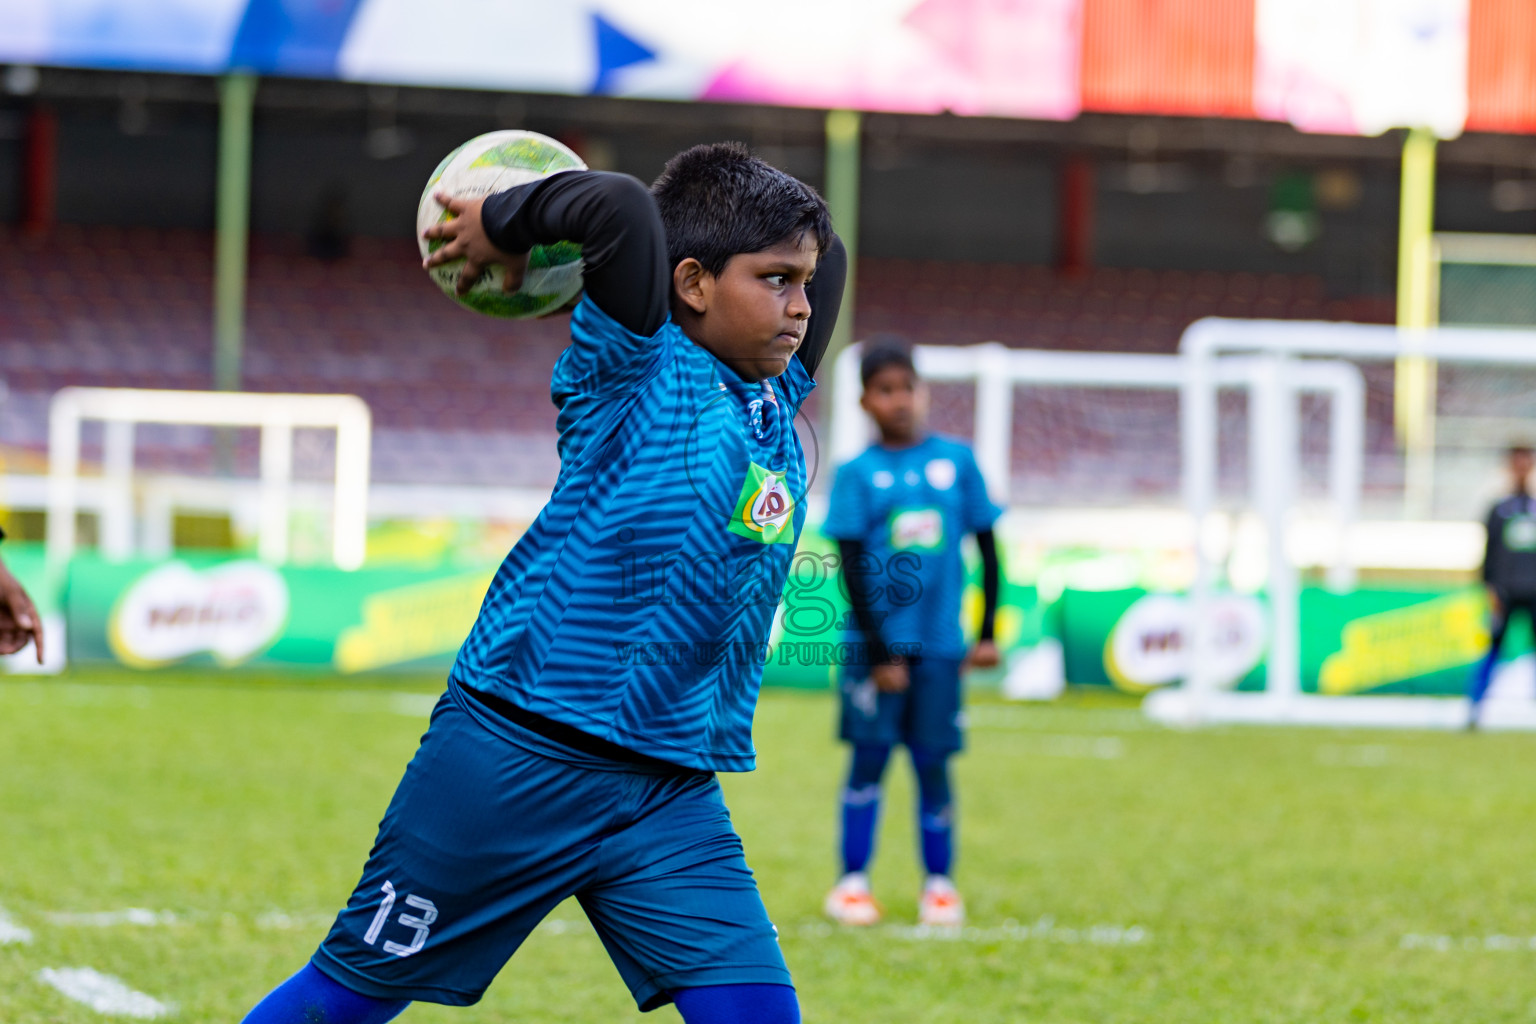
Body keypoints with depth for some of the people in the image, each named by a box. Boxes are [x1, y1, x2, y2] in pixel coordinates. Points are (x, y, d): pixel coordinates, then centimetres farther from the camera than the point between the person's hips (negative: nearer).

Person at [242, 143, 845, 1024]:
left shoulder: (775, 406, 10)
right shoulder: (638, 377, -9)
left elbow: (823, 253, 22)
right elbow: (623, 208, -27)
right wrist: (507, 225, -10)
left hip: (670, 796, 6)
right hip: (515, 760, -6)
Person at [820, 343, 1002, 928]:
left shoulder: (957, 461, 6)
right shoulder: (858, 474, 0)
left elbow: (986, 548, 11)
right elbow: (852, 567, -3)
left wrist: (988, 632, 7)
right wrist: (879, 651, -8)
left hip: (940, 642, 1)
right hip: (877, 643, -1)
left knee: (934, 762, 4)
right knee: (869, 758, -1)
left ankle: (940, 884, 14)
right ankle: (853, 882, 7)